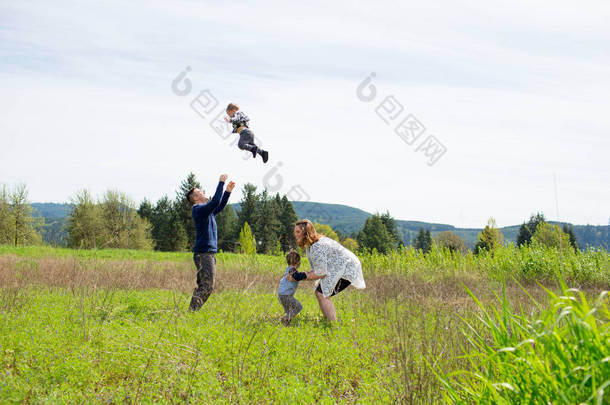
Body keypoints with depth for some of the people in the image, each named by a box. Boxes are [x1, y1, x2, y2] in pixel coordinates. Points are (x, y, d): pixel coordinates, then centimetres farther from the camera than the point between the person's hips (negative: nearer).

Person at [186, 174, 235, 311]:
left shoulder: (206, 211, 19)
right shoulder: (198, 209, -11)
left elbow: (219, 206, 33)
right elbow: (215, 202, -24)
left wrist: (228, 191, 21)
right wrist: (221, 183, -18)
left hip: (208, 254, 10)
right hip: (203, 254, -10)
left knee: (202, 286, 11)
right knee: (207, 286, -14)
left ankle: (192, 311, 13)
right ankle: (192, 311, -15)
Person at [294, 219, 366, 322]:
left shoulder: (317, 247, -26)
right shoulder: (309, 245, 7)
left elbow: (320, 273, -22)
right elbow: (316, 269, 9)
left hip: (347, 268, -11)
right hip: (339, 268, 11)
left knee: (323, 294, -16)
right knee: (319, 293, 9)